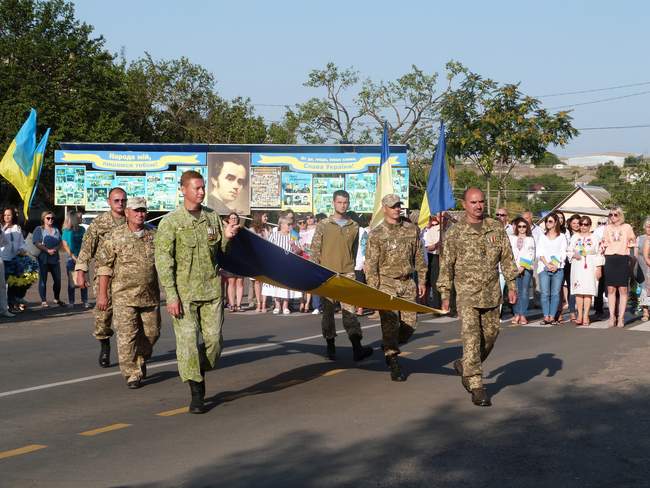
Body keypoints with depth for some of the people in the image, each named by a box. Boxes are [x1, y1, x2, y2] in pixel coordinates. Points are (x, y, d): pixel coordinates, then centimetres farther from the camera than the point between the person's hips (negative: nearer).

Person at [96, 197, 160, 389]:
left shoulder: (154, 235, 7)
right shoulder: (115, 236, -2)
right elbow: (104, 265, -1)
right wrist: (102, 294, -4)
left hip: (150, 296, 4)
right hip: (124, 296, -3)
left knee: (151, 333, 10)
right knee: (127, 335, -7)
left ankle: (141, 361, 35)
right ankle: (132, 374, 0)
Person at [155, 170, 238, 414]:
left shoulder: (213, 217, 8)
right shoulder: (170, 222, -5)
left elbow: (221, 251, 17)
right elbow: (163, 261, -7)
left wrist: (227, 237, -6)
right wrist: (171, 296, -13)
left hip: (212, 290, 4)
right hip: (184, 291, -4)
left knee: (214, 340, 1)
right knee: (188, 342, -4)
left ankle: (199, 373, 29)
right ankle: (196, 394, 4)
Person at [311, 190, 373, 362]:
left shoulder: (354, 226, 9)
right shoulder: (323, 225, 3)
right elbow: (315, 249, 3)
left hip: (347, 273, 1)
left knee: (350, 310, -8)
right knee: (327, 311, 5)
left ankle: (357, 348, -15)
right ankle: (330, 346, 14)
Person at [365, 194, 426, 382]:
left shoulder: (412, 230, 7)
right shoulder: (376, 234, -3)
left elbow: (419, 258, 14)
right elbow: (370, 264, -4)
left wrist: (422, 281, 11)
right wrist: (373, 290, -10)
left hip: (408, 283, 4)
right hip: (386, 283, -4)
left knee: (410, 323, 2)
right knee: (391, 323, -10)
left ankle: (389, 348, 29)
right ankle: (394, 365, -4)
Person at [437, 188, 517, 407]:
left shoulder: (496, 228, 6)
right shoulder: (455, 233, -3)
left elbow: (507, 258, 10)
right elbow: (446, 265, 0)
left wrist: (512, 286, 4)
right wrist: (445, 295, -2)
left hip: (491, 292, 4)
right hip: (467, 292, -4)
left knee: (490, 334, 11)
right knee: (471, 337, -11)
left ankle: (464, 366, 34)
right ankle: (476, 387, -10)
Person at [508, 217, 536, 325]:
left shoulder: (530, 239, 11)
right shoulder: (512, 238, 15)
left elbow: (531, 254, 3)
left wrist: (523, 267, -7)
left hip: (527, 267, -1)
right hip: (515, 268, 1)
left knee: (524, 291, -5)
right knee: (516, 291, -5)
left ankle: (523, 315, -6)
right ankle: (517, 314, -1)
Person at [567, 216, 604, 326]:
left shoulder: (595, 238, 8)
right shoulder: (575, 237, 14)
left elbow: (599, 254, 5)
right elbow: (569, 251, 13)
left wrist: (599, 268, -2)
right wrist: (574, 255, -9)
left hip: (590, 267, -2)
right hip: (577, 266, 2)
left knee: (588, 291, -7)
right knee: (578, 291, -4)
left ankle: (586, 316, -5)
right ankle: (579, 315, -2)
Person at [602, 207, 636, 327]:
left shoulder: (627, 227, 7)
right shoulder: (607, 228, 14)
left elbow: (632, 242, 14)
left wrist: (629, 243, -4)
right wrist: (603, 243, 0)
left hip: (623, 258, -2)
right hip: (610, 258, 2)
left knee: (623, 289, -4)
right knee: (611, 289, 0)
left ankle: (621, 317, -1)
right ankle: (612, 317, 5)